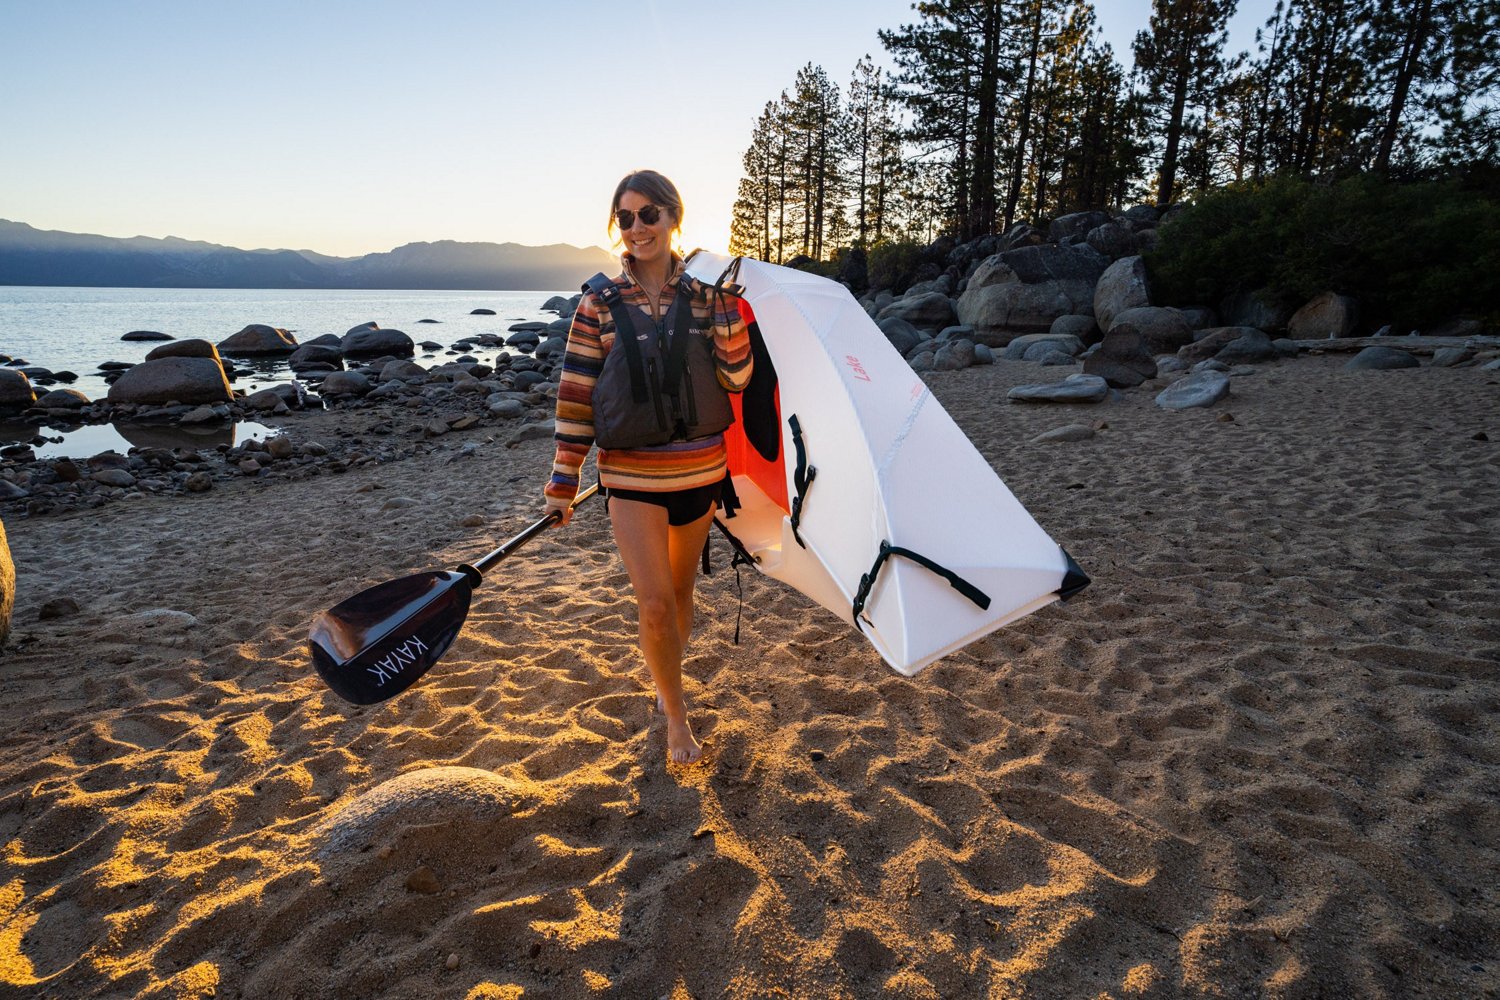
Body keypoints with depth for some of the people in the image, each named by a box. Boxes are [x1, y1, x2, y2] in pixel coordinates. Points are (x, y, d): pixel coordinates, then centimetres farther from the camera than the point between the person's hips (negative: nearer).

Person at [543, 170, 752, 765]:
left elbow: (736, 380, -3)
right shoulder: (601, 300, -2)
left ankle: (666, 682, 41)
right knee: (654, 604, -6)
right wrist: (564, 479, -1)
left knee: (680, 591, 15)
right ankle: (677, 716, 17)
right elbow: (577, 392, -1)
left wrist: (728, 312, -15)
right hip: (632, 476, -2)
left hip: (700, 470, 2)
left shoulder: (705, 294, 2)